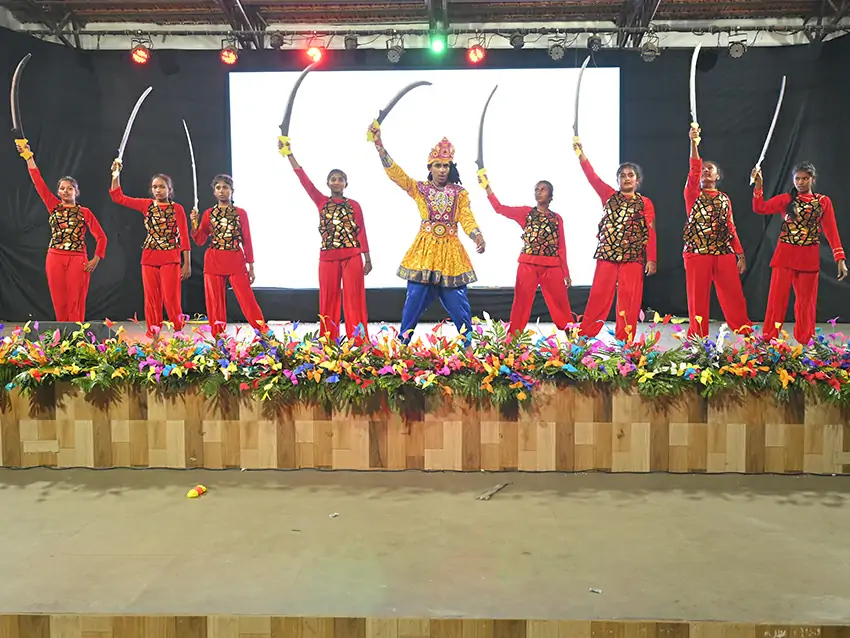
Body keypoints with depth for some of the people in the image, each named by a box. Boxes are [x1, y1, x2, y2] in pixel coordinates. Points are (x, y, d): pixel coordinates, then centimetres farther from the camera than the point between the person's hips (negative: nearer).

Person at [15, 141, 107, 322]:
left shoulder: (84, 212, 4)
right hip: (55, 258, 2)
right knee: (59, 303, 4)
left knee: (76, 304, -2)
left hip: (78, 259, -2)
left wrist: (95, 260, -7)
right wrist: (29, 157, -4)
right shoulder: (53, 207, 9)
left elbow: (101, 237, 2)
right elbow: (38, 182, 2)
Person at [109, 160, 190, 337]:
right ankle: (153, 336, 14)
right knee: (151, 299, 6)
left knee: (171, 298, -5)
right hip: (149, 257, 4)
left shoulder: (177, 209, -1)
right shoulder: (146, 205, 8)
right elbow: (118, 197, 8)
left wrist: (187, 263, -7)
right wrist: (116, 175, -2)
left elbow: (184, 237, -3)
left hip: (171, 258, -3)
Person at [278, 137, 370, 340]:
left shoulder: (354, 205, 7)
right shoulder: (321, 202, 7)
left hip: (353, 256, -1)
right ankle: (329, 342, 12)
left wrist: (367, 259, 0)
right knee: (329, 299, 5)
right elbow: (304, 179, 0)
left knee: (354, 298, 0)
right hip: (328, 257, 1)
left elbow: (361, 233, 5)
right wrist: (288, 153, -5)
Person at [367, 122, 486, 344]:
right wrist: (379, 143, -13)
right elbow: (394, 172, -3)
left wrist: (477, 235, -24)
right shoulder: (419, 189, 6)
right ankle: (402, 345, 14)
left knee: (459, 304, 2)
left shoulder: (460, 193, 6)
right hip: (424, 251, 0)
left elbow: (467, 219, -2)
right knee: (414, 303, 2)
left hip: (451, 252, 0)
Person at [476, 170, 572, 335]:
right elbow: (499, 208, -2)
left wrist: (566, 272, 7)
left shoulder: (557, 218, 11)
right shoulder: (525, 212, 7)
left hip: (552, 267, 1)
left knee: (560, 303, 6)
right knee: (522, 302, 2)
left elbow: (561, 247, 9)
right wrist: (486, 186, -10)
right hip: (528, 264, -1)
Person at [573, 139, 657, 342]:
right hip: (607, 254, 1)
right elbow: (592, 177, 2)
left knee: (629, 300, 0)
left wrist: (651, 259, -6)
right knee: (598, 296, -1)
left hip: (633, 257, 0)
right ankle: (584, 336, 4)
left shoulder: (645, 203, 8)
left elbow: (650, 232, 2)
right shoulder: (609, 196, 11)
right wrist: (580, 153, -7)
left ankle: (624, 341, 6)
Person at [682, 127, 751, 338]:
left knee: (734, 297, 2)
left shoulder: (725, 199, 16)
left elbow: (731, 228, 14)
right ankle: (697, 339, 7)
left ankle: (746, 334, 10)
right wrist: (694, 144, -23)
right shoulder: (692, 194, 6)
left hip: (724, 253, 3)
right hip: (697, 252, -3)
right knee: (698, 298, -1)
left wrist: (740, 255, 9)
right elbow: (693, 172, -12)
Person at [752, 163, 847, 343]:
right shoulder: (786, 199, 4)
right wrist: (759, 185, -17)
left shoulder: (824, 202, 6)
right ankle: (769, 340, 5)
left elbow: (831, 231, 4)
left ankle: (804, 342, 20)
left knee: (806, 301, 9)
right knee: (777, 298, -2)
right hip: (785, 255, -1)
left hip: (810, 258, 1)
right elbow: (760, 208, -7)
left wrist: (840, 258, -2)